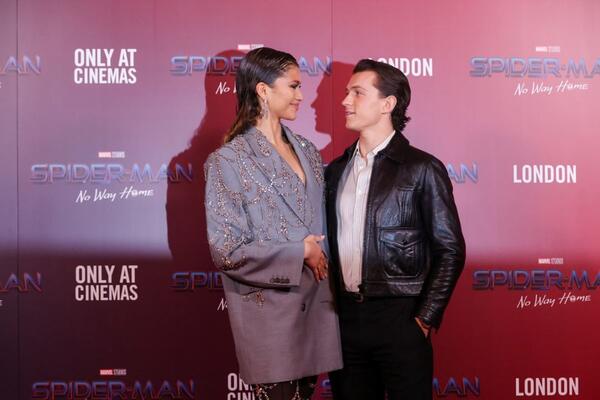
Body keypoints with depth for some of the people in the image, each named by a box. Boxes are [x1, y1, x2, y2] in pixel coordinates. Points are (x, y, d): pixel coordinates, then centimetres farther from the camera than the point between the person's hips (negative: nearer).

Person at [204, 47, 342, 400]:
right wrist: (300, 252, -10)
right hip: (268, 310, -6)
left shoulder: (307, 152, 12)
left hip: (315, 304, 6)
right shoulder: (229, 160, -8)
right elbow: (227, 250, -13)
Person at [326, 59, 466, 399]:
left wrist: (425, 318, -9)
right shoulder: (336, 170, 10)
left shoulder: (422, 169, -5)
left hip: (399, 318, -5)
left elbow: (450, 250, -6)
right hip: (345, 317, 5)